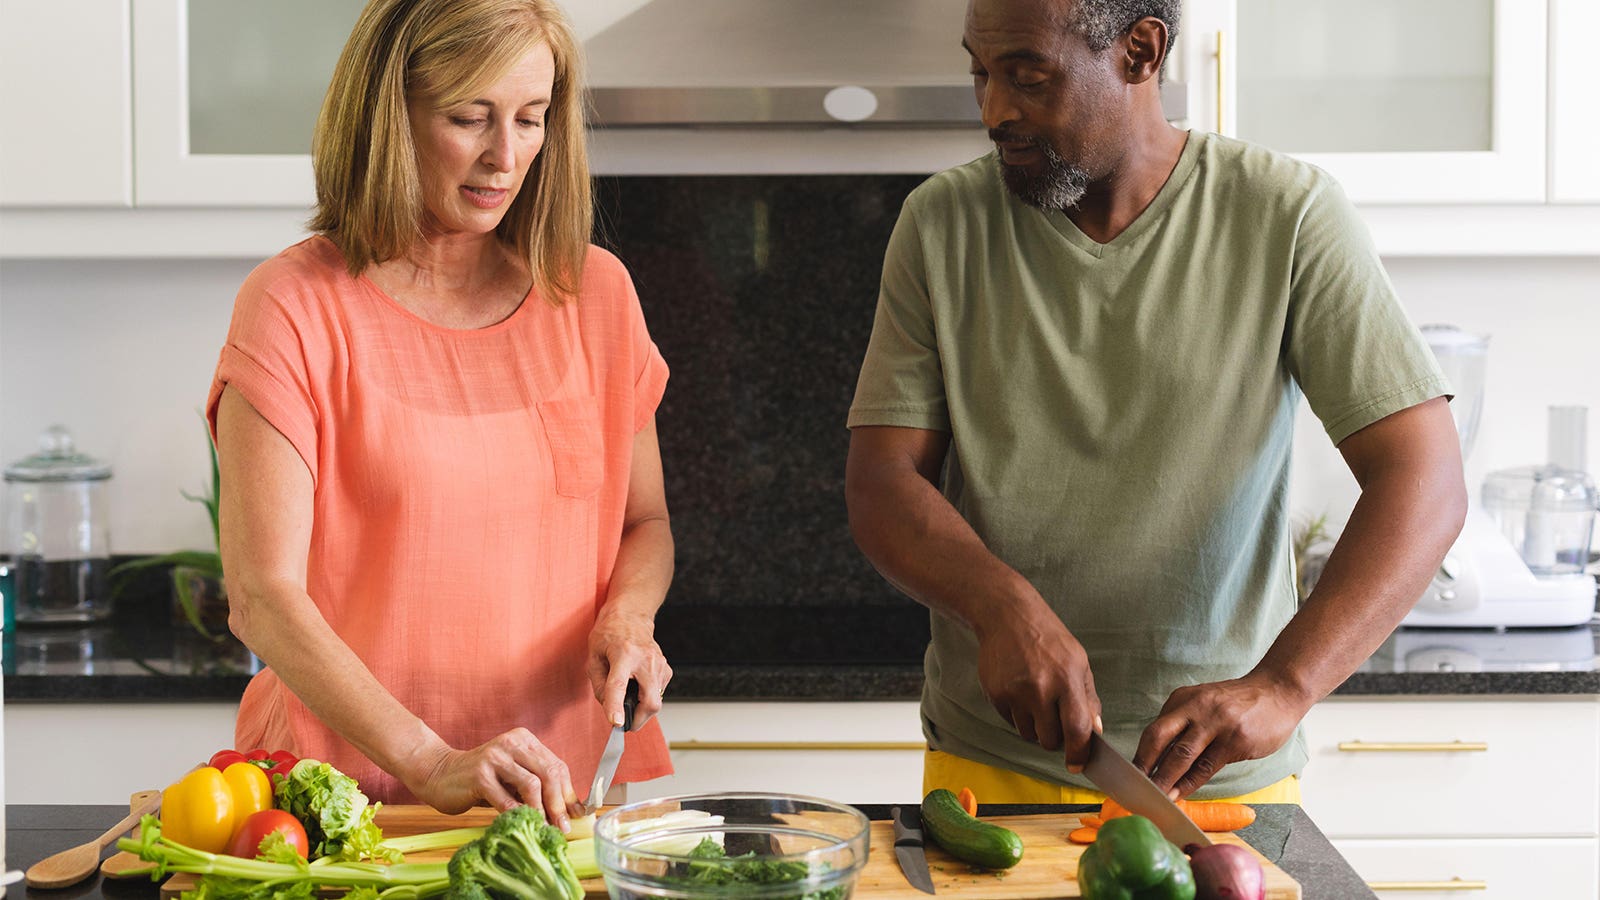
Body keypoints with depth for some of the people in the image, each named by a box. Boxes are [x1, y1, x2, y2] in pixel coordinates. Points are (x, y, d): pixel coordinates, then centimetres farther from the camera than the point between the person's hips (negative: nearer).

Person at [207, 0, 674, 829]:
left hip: (576, 785, 3)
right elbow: (263, 598, -10)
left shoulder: (594, 292, 9)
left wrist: (627, 614, -4)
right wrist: (430, 764, -22)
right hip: (360, 787, -3)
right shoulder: (294, 308, -4)